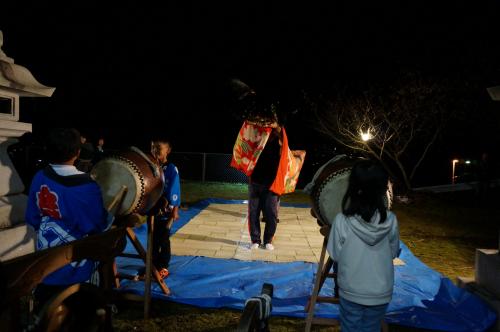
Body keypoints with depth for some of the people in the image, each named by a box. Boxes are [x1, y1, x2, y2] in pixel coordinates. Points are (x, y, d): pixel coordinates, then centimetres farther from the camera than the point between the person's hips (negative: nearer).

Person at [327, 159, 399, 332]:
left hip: (351, 291, -1)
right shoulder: (390, 220, -16)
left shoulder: (342, 220, -22)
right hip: (380, 292, 2)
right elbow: (394, 252, -1)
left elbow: (335, 255, -11)